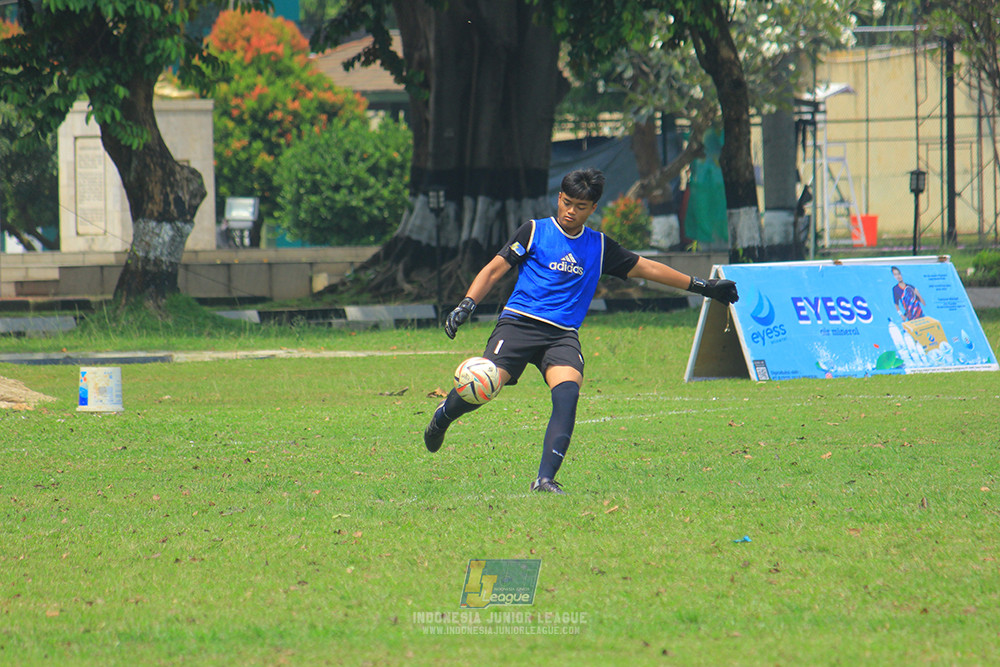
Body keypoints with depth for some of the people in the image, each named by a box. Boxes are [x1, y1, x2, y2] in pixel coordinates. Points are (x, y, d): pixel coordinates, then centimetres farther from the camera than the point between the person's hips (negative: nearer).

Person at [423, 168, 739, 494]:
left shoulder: (600, 247, 17)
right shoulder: (534, 231, 8)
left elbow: (646, 268, 26)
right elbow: (494, 270, 5)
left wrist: (701, 286, 27)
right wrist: (467, 305, -9)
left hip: (563, 334, 2)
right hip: (519, 321, -2)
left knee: (567, 392, -26)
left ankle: (545, 479, -28)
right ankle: (444, 415, 15)